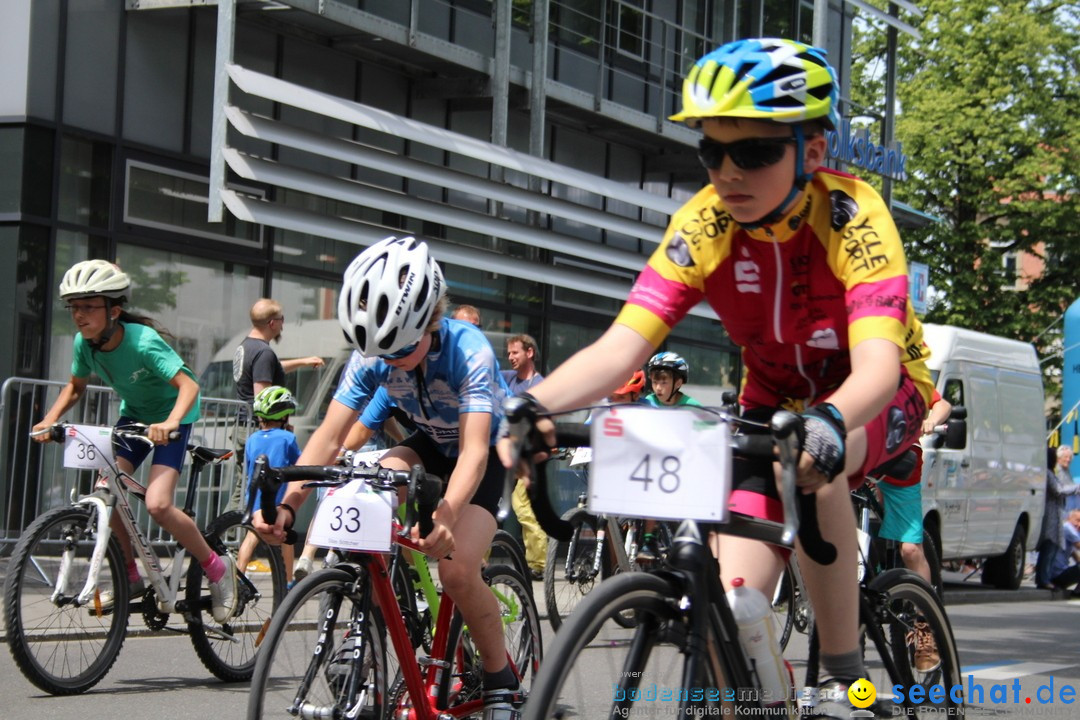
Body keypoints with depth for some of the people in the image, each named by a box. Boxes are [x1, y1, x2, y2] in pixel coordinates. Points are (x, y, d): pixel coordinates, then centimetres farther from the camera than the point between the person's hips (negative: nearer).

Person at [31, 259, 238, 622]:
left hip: (170, 417, -6)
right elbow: (75, 387, 7)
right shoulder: (85, 344, -12)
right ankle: (130, 577, 6)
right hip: (133, 414, 6)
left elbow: (188, 384, -38)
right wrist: (50, 419, -10)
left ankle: (217, 568, -2)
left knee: (157, 504, -23)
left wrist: (171, 422, -55)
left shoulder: (143, 342, -31)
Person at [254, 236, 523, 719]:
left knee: (457, 571, -25)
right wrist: (287, 505, -42)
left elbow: (473, 450, -44)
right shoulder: (370, 357, -21)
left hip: (488, 451, -4)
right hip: (431, 444, 4)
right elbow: (329, 437, -25)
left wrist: (446, 517, -63)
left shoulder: (468, 351, -35)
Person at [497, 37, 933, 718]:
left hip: (881, 400, -3)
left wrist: (828, 424, -65)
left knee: (808, 464, -37)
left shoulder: (852, 216, -30)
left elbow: (877, 364, -43)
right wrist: (535, 404, -49)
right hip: (773, 400, 3)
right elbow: (620, 347, -29)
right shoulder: (701, 227, -21)